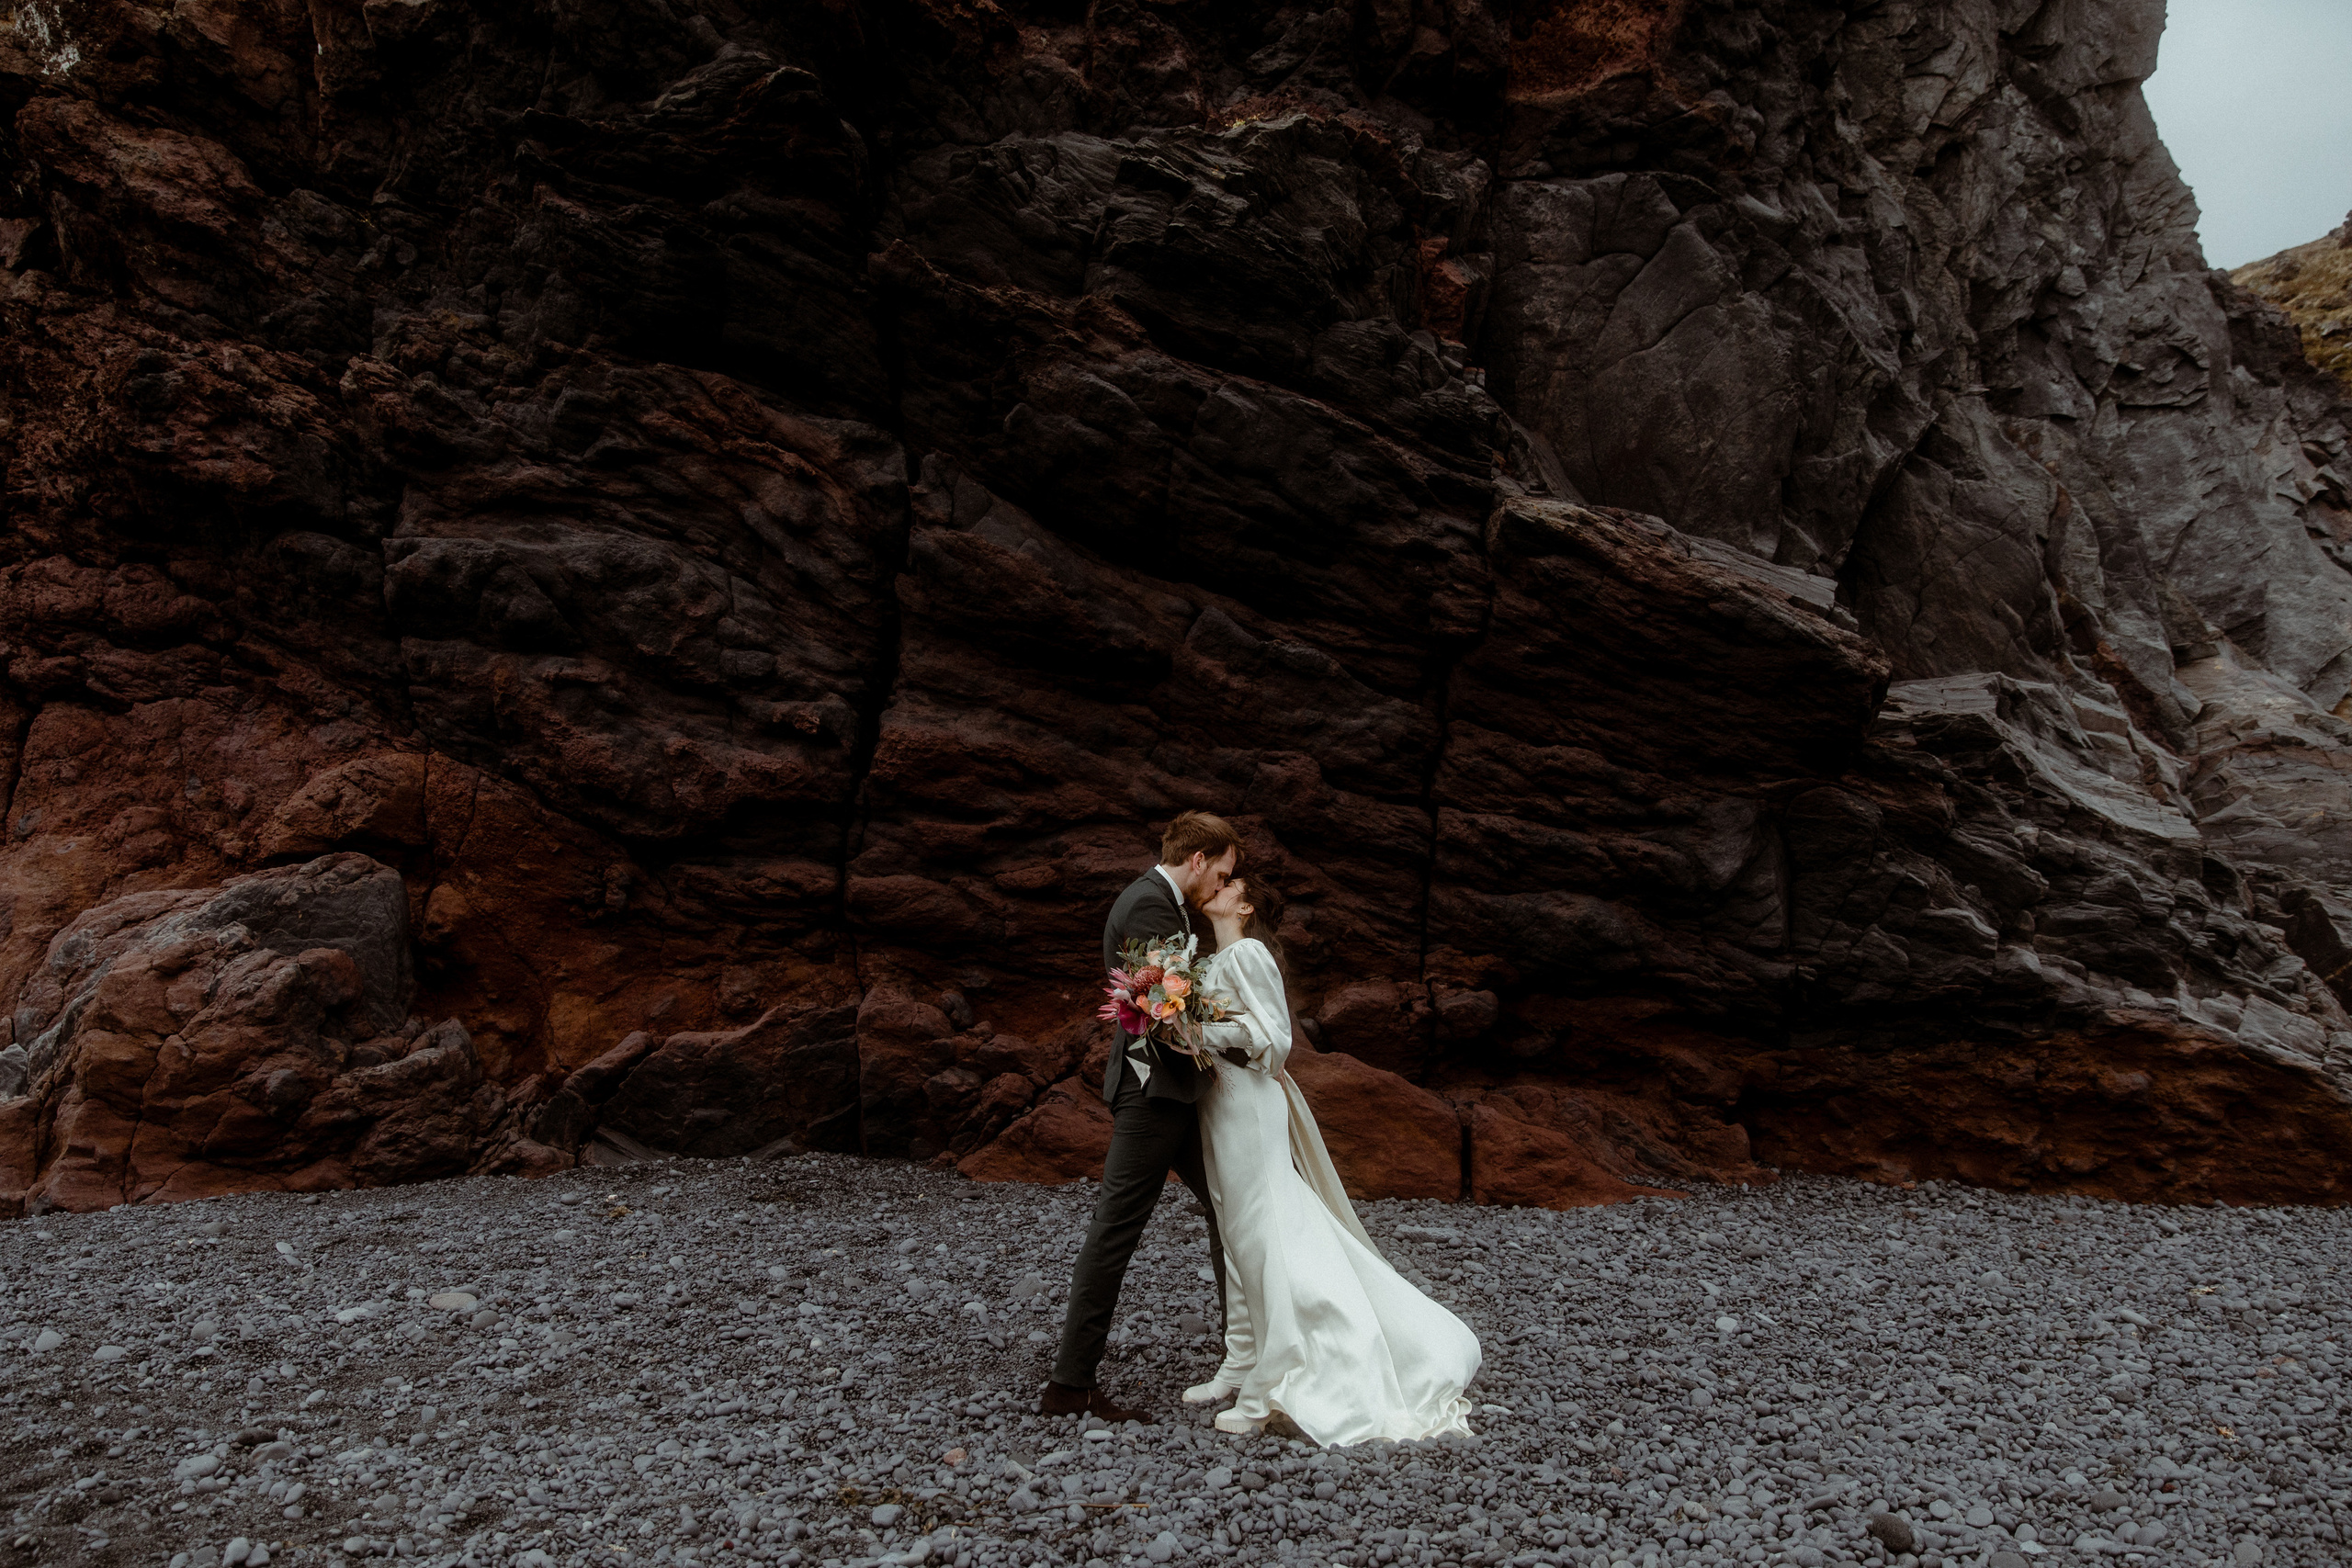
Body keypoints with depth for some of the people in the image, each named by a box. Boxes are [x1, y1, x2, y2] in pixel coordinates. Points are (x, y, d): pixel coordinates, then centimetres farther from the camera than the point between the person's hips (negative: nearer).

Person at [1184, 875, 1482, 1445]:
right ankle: (1240, 1370, 23)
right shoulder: (1216, 961, 15)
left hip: (1248, 1107, -10)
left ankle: (1268, 1390, 1)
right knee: (1239, 1241, 14)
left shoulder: (1246, 954, -13)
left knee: (1266, 1244, -4)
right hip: (1222, 1107, 10)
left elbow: (1270, 1036, -18)